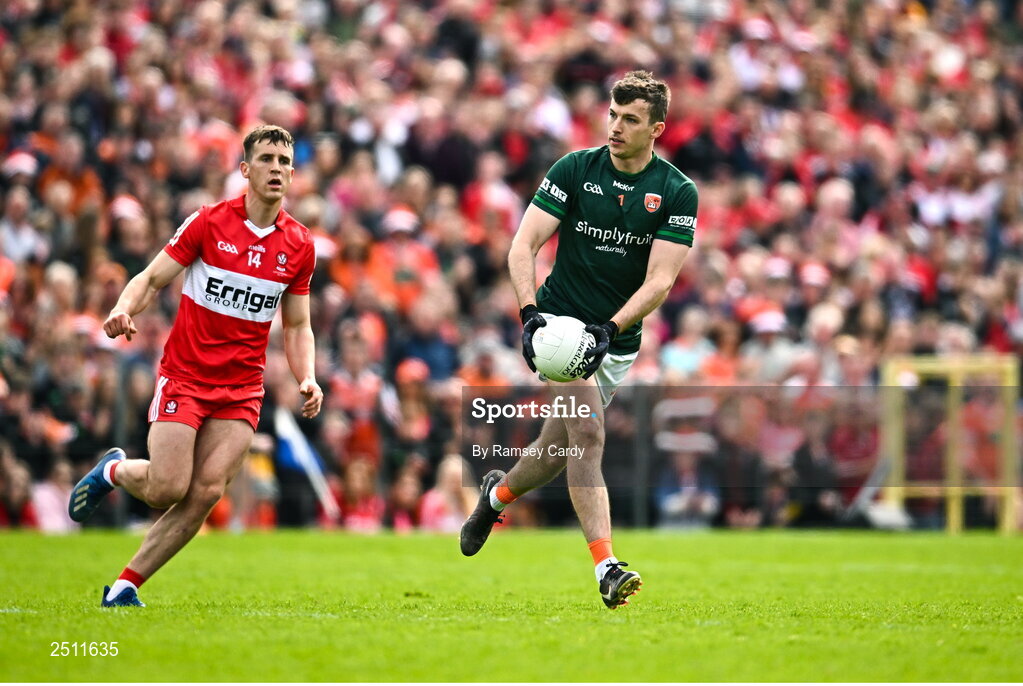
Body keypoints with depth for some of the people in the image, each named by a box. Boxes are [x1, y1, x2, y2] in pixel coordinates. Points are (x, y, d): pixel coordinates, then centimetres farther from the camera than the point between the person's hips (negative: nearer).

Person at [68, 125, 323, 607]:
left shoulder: (299, 245, 4)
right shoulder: (208, 223, -6)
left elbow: (297, 326, 12)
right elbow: (151, 279, -3)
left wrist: (306, 379, -4)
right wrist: (124, 310, -24)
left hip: (242, 388, 3)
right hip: (184, 377, -3)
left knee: (207, 491, -11)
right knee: (168, 489, -13)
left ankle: (125, 585, 2)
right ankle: (113, 471, 23)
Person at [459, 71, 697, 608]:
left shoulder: (677, 192, -6)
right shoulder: (575, 169, -6)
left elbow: (660, 282, -13)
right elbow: (523, 246, -9)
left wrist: (610, 329, -27)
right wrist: (529, 312, -25)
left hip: (617, 343, 2)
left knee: (558, 451, 12)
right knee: (587, 432, -22)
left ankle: (498, 494, 45)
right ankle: (606, 567, -27)